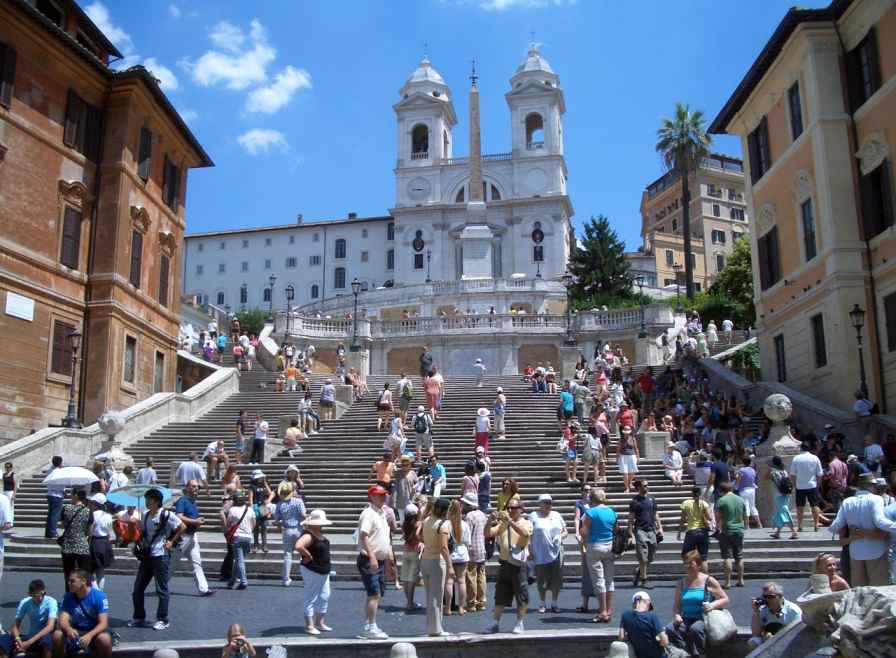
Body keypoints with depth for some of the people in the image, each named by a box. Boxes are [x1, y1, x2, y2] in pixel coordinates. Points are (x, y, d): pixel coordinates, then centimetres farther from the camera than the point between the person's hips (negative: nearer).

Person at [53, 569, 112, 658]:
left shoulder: (99, 596, -14)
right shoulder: (68, 597, -4)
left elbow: (103, 623, -20)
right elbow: (63, 620, -13)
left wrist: (89, 635, -40)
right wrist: (68, 629, -38)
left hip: (94, 632, -3)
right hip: (76, 632, 3)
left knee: (105, 639, -35)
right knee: (57, 635, -25)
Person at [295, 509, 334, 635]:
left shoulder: (319, 534, 8)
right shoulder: (308, 536, -22)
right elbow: (298, 546, -40)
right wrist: (308, 556, -25)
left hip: (324, 570, 10)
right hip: (312, 571, -10)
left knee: (324, 597, 15)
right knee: (311, 598, 0)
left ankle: (320, 622, 27)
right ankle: (309, 626, 8)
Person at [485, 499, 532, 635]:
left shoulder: (526, 523, 1)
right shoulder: (502, 524, 13)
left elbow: (525, 533, -22)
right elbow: (488, 534, 5)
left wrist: (510, 521, -29)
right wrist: (490, 521, -12)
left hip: (519, 565, -4)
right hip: (504, 564, 4)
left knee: (521, 596, 2)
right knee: (500, 596, 8)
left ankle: (519, 624, 15)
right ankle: (496, 624, 15)